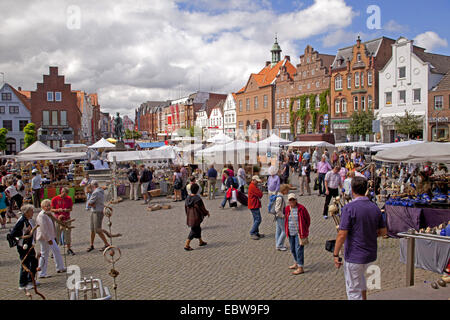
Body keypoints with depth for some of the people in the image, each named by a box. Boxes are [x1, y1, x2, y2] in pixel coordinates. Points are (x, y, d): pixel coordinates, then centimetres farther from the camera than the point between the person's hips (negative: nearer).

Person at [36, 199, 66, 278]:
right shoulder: (42, 216, -21)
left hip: (50, 237, 10)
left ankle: (60, 268, 28)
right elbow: (43, 229, -24)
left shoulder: (48, 214, 11)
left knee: (56, 250, 17)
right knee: (44, 255, -1)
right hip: (44, 238, -10)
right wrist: (48, 239, -23)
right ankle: (42, 273, 10)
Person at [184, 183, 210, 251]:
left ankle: (201, 242, 39)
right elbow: (201, 208, -17)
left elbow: (186, 207, 8)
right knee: (194, 231, 2)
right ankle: (186, 245, 2)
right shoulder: (197, 198, -23)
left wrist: (188, 215, 21)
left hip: (190, 216, 8)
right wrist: (207, 213, 1)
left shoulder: (188, 197, -1)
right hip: (196, 217, -8)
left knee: (198, 228, 23)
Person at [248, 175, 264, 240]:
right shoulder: (252, 186, -17)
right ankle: (252, 233, -7)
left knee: (256, 220, 15)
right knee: (258, 219, -10)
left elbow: (259, 195, 19)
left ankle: (256, 233, 21)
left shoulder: (254, 186, 17)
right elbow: (260, 194, -19)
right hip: (254, 206, -11)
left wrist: (259, 196, -1)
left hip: (255, 205, 11)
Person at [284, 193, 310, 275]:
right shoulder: (287, 209, 3)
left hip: (299, 233, -6)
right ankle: (296, 263, 37)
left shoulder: (301, 208, -11)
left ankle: (300, 268, -1)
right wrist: (287, 231, 12)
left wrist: (305, 230, 0)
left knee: (299, 249, -7)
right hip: (291, 233, 6)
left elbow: (308, 219, -2)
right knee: (293, 249, 17)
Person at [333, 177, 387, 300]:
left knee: (353, 290, 7)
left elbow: (342, 235, -21)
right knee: (360, 276, 34)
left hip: (354, 256, -7)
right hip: (371, 254, 7)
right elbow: (383, 231, 9)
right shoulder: (375, 208, 1)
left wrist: (336, 255, -12)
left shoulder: (349, 208, -19)